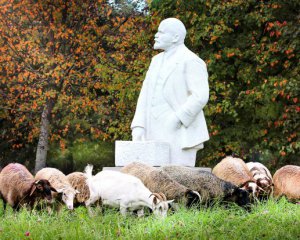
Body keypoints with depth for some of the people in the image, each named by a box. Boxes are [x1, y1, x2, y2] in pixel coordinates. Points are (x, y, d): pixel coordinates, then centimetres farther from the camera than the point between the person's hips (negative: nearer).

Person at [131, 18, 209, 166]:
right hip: (156, 137, 7)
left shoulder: (191, 61, -6)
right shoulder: (157, 61, 19)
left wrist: (176, 119, -19)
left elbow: (200, 96, -15)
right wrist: (138, 126, 2)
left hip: (179, 135, -7)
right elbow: (145, 95, 13)